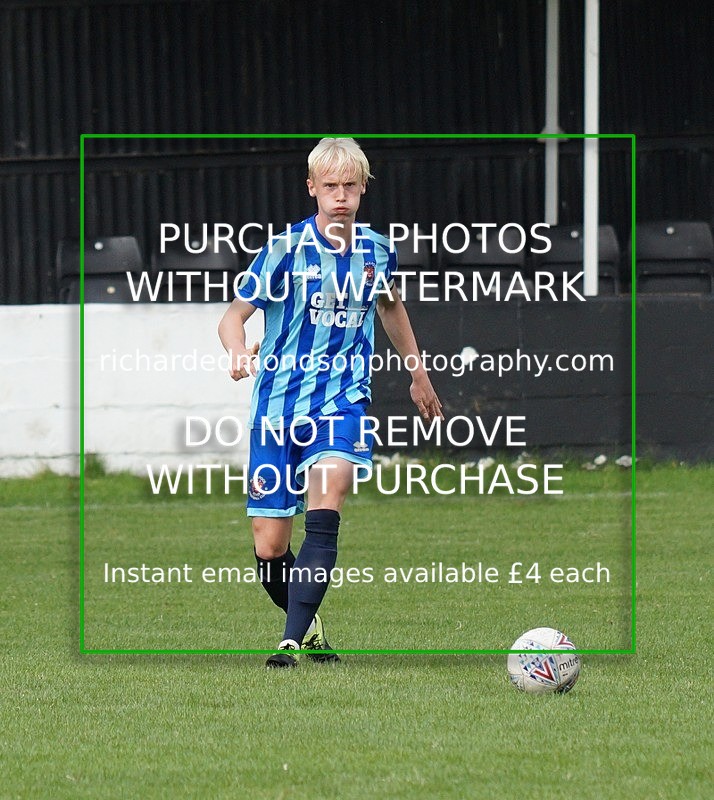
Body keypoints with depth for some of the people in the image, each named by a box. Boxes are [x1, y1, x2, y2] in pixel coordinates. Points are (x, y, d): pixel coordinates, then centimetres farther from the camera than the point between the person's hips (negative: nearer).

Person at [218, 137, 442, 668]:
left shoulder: (377, 251, 5)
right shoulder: (287, 250, -7)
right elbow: (235, 315, -8)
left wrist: (418, 374, 37)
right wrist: (239, 353, -31)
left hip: (342, 402, 1)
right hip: (279, 402, -1)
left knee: (325, 506, -26)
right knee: (269, 547, -1)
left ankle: (293, 642, -30)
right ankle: (309, 623, 29)